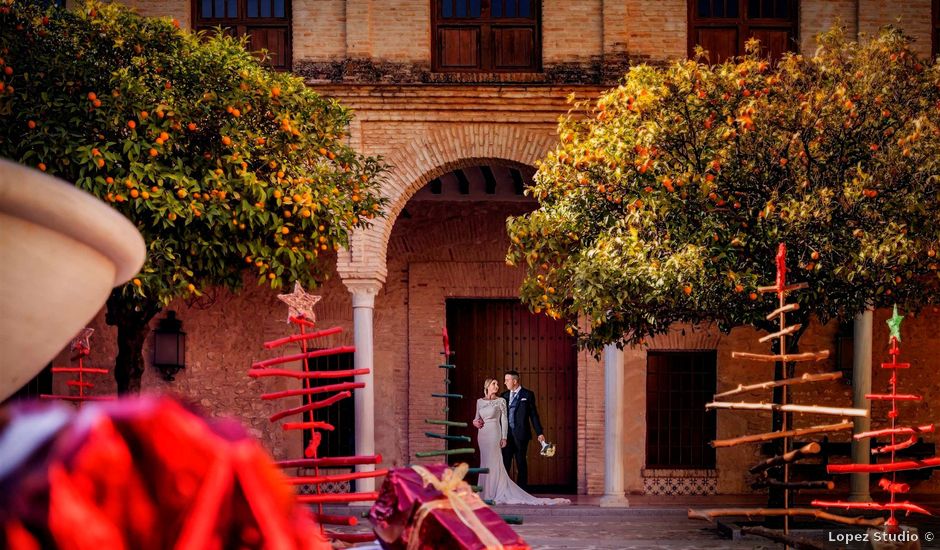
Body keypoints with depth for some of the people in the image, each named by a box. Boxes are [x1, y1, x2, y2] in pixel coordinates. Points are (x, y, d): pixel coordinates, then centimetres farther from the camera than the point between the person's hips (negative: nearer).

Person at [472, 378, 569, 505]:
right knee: (485, 463, 6)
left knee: (494, 464, -9)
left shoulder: (500, 401, 1)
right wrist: (475, 422, -5)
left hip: (494, 434, -5)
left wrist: (504, 437, -9)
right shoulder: (480, 401, 13)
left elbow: (504, 420, -2)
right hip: (482, 435, 5)